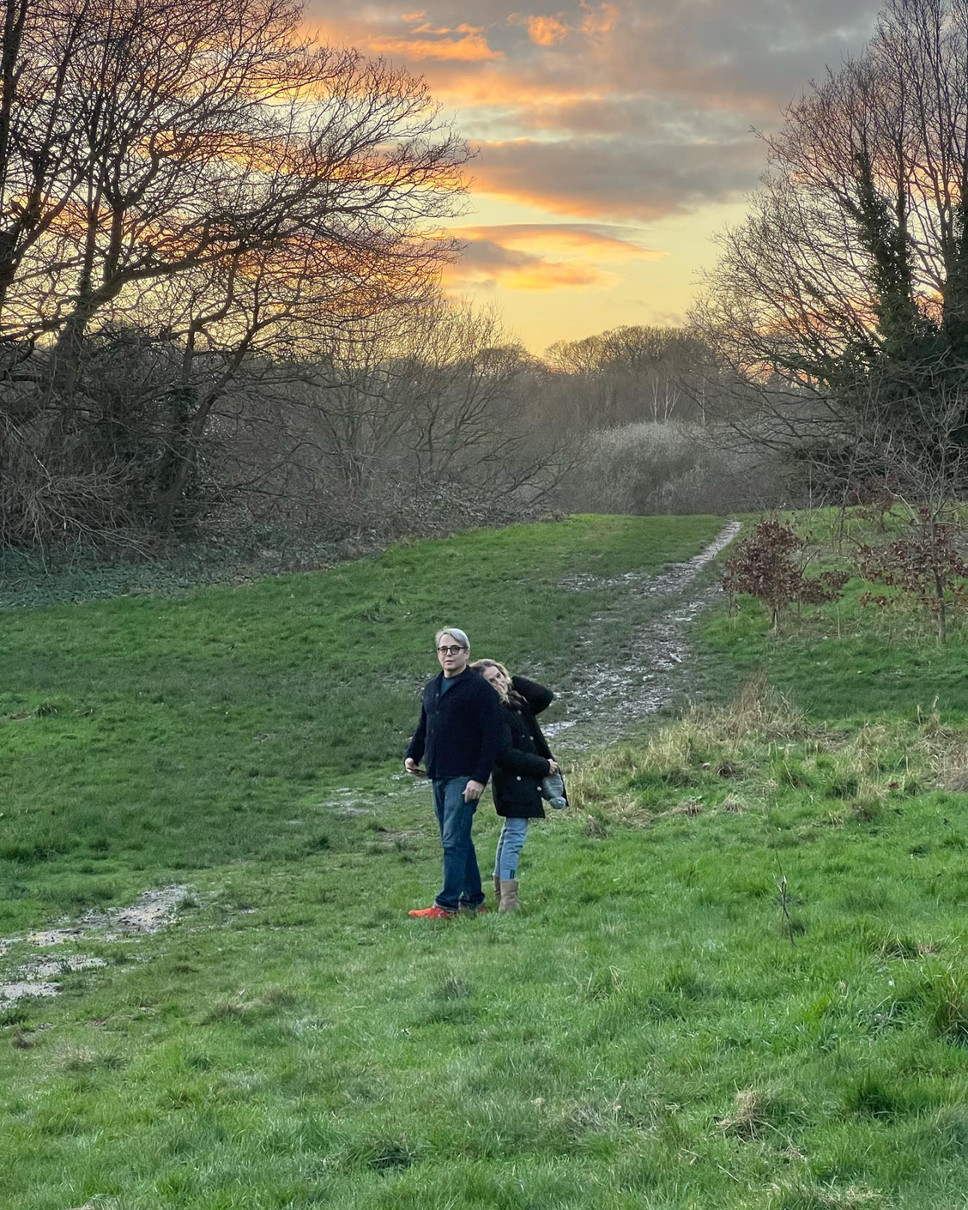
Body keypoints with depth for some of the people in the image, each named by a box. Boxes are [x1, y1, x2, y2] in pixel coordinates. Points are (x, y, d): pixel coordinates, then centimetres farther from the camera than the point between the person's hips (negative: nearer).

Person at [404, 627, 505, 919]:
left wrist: (480, 777, -19)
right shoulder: (431, 689, 15)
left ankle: (446, 904, -8)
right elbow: (423, 728, 26)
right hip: (439, 777, 8)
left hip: (464, 778, -8)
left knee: (454, 840, -10)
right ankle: (473, 900, 19)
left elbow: (494, 735, -14)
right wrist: (412, 755, 8)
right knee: (458, 841, 12)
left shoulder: (478, 688, -9)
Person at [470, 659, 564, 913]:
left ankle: (501, 892, 24)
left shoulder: (516, 702, 9)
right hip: (513, 780, -9)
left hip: (526, 778, 9)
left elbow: (546, 696, 0)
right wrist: (544, 766, -14)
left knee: (510, 833, 15)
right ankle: (508, 899, -13)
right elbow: (506, 754, -21)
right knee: (515, 835, -12)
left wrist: (514, 681, -2)